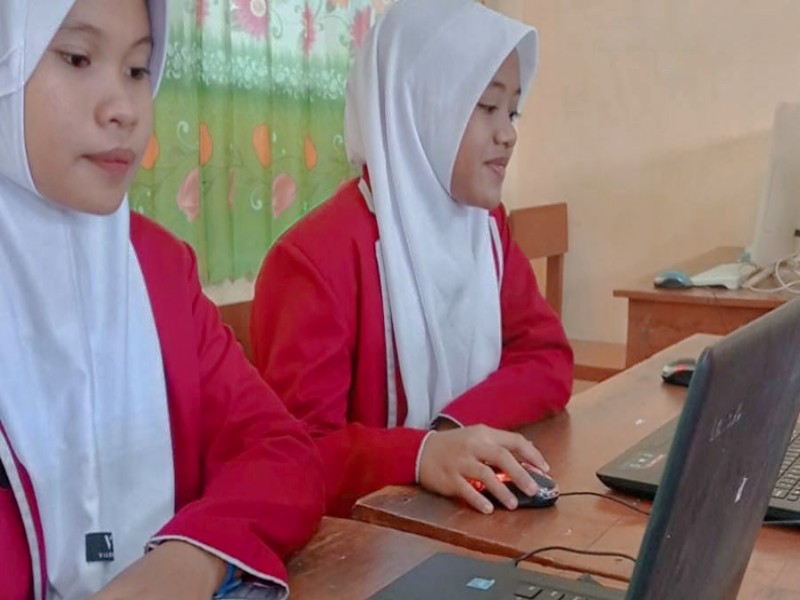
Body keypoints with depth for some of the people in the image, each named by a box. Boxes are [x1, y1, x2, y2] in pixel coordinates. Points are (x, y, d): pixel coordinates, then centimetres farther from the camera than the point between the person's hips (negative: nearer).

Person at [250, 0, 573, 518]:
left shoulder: (488, 228, 6)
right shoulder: (317, 257, -17)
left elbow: (548, 361, 2)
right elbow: (297, 453, -18)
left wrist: (455, 428, -14)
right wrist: (421, 453, -34)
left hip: (471, 513, 6)